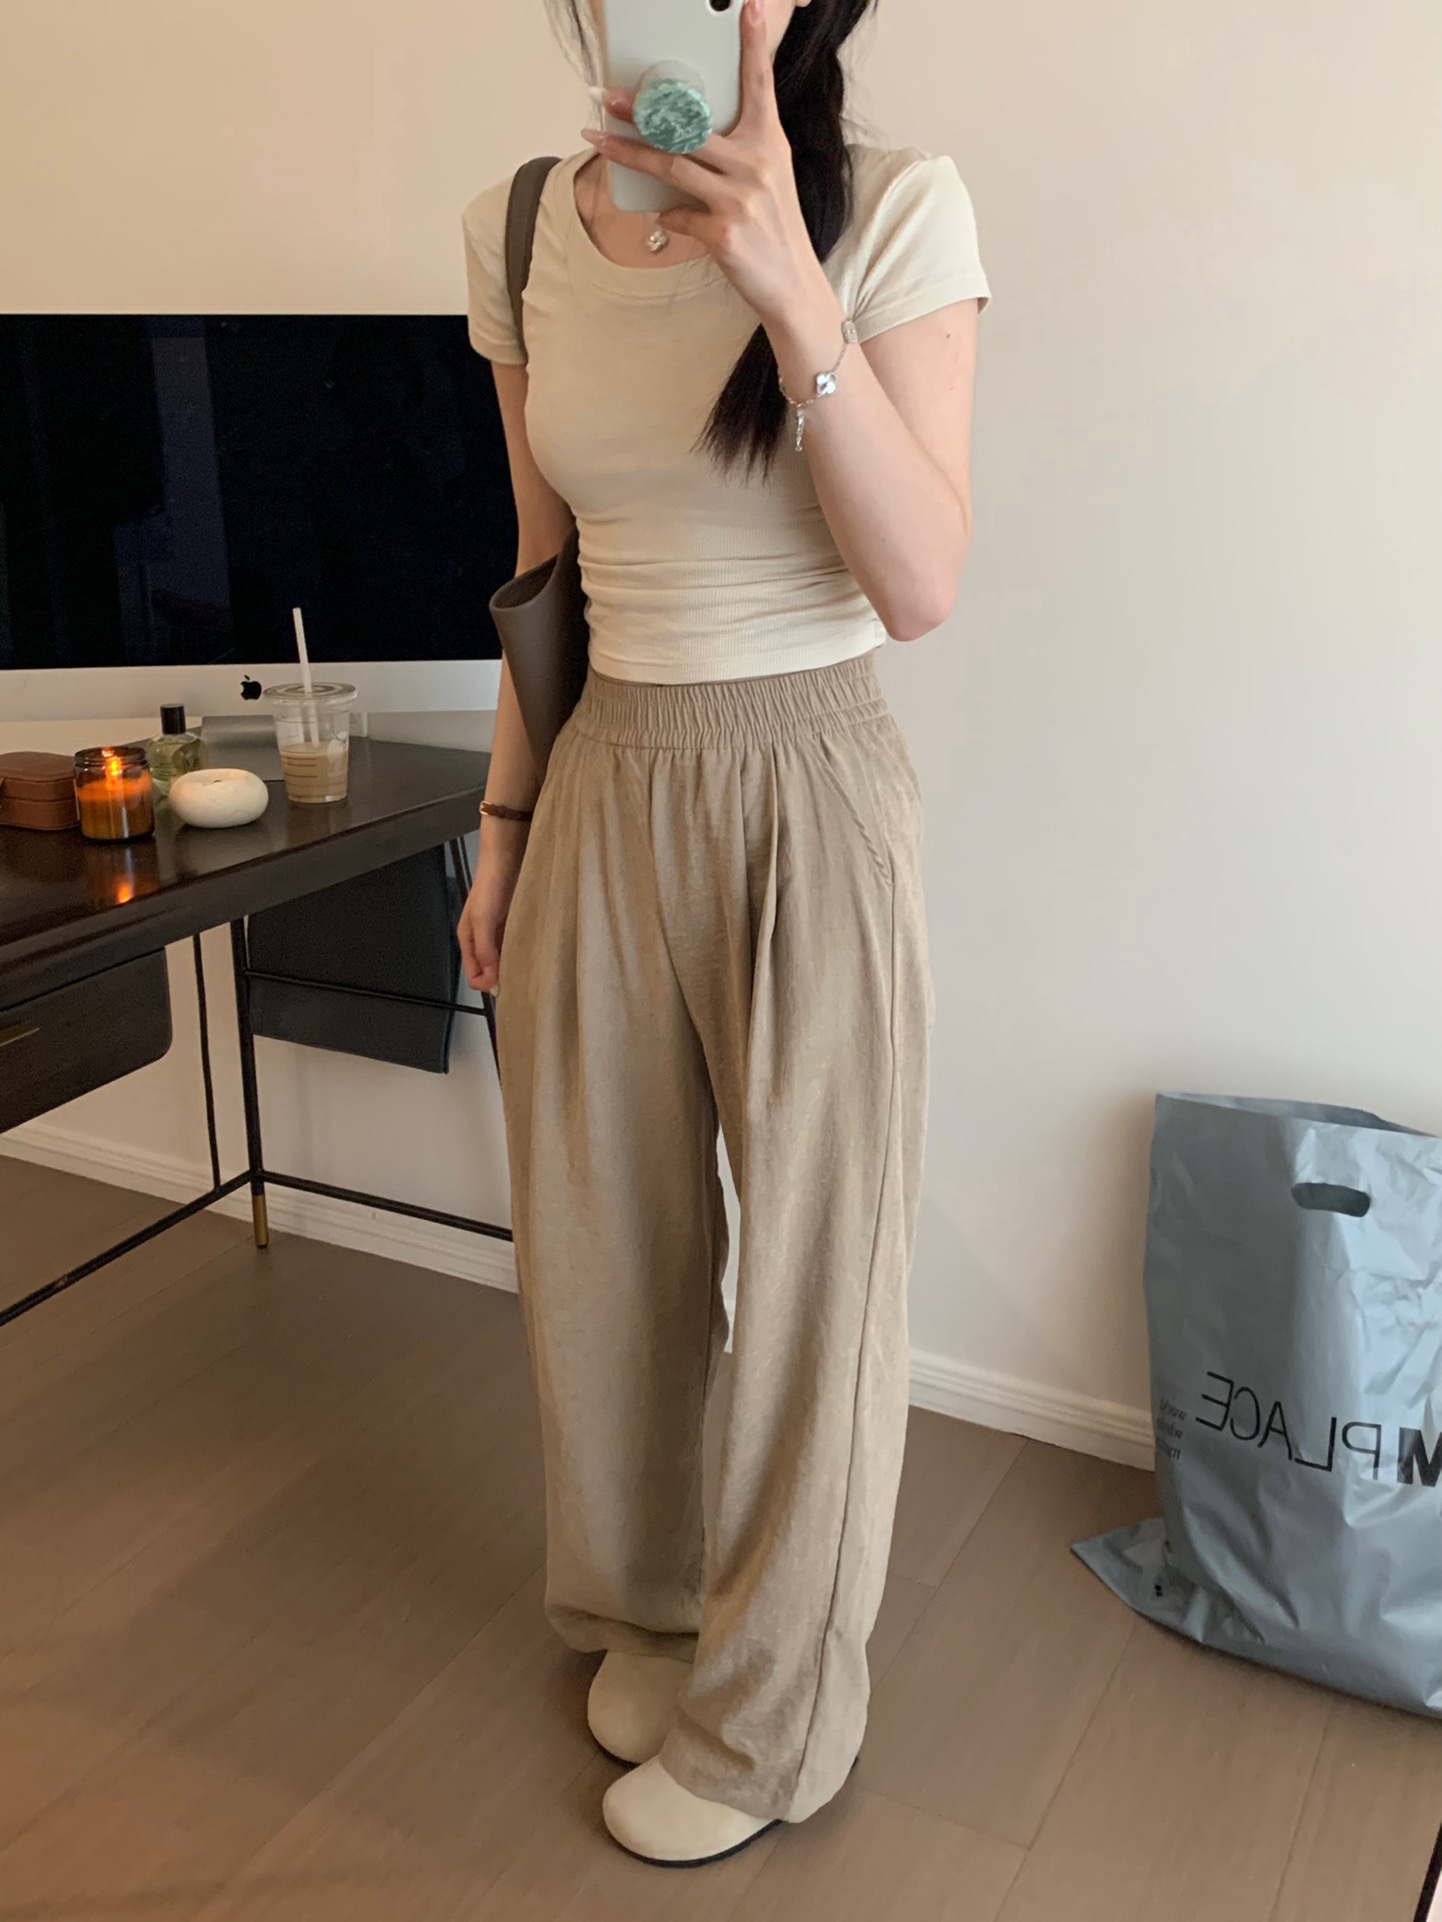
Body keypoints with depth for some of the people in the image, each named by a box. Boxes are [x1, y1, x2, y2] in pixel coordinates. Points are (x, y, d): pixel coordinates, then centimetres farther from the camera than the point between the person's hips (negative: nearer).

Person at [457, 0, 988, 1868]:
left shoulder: (894, 211, -9)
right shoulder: (520, 234, 5)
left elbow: (921, 584, -16)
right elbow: (549, 573, 11)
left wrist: (789, 293, -27)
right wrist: (505, 824, 13)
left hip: (808, 796, -4)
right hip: (603, 790, 5)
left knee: (811, 1267, 8)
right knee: (599, 1246, 15)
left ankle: (768, 1726, 31)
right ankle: (645, 1607, 44)